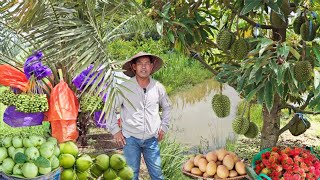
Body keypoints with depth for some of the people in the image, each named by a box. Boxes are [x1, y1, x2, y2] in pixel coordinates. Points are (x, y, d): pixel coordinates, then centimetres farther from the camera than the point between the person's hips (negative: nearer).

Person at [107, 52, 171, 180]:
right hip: (130, 138, -2)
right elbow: (110, 107, 1)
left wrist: (164, 127, 12)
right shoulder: (124, 87, -7)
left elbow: (167, 107, 18)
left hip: (152, 139, 2)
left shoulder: (158, 87, 1)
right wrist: (115, 130, -2)